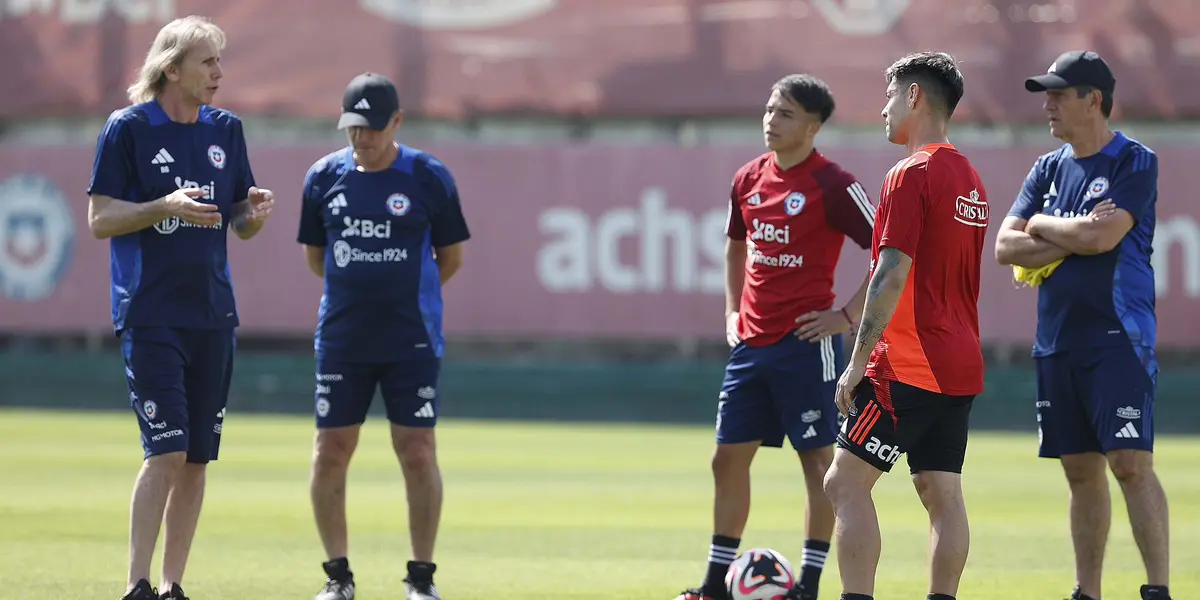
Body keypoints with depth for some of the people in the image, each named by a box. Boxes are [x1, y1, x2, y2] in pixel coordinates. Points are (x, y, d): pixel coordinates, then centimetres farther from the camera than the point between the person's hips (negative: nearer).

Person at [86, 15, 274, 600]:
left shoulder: (225, 130, 10)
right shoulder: (128, 129, -6)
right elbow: (100, 220, -7)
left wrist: (255, 211, -7)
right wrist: (166, 206, -21)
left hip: (213, 314, 6)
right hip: (149, 315, -6)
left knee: (196, 459, 6)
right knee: (167, 453, -14)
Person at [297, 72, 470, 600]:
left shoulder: (429, 177, -4)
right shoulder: (324, 176, 4)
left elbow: (451, 258, 6)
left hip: (412, 342, -3)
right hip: (341, 339, 3)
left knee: (417, 453, -4)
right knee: (330, 452, 1)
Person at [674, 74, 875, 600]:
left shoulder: (832, 185, -11)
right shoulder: (749, 178, 9)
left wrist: (848, 315, -13)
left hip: (806, 343, -7)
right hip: (751, 341, 7)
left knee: (817, 459, -1)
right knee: (728, 457, 8)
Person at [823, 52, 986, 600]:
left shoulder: (912, 175, -12)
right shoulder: (969, 178, 15)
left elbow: (892, 276, -17)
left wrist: (857, 362, -15)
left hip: (908, 367, -9)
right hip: (959, 366, 9)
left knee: (846, 484, -7)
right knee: (942, 494, 7)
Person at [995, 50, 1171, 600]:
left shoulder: (1135, 163, -5)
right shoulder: (1048, 169, 14)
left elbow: (1103, 236, -19)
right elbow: (1005, 247, 6)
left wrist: (1042, 227, -3)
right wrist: (1074, 239, -8)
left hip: (1118, 338, -6)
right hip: (1057, 342, 6)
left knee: (1131, 463, -13)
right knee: (1081, 470, 9)